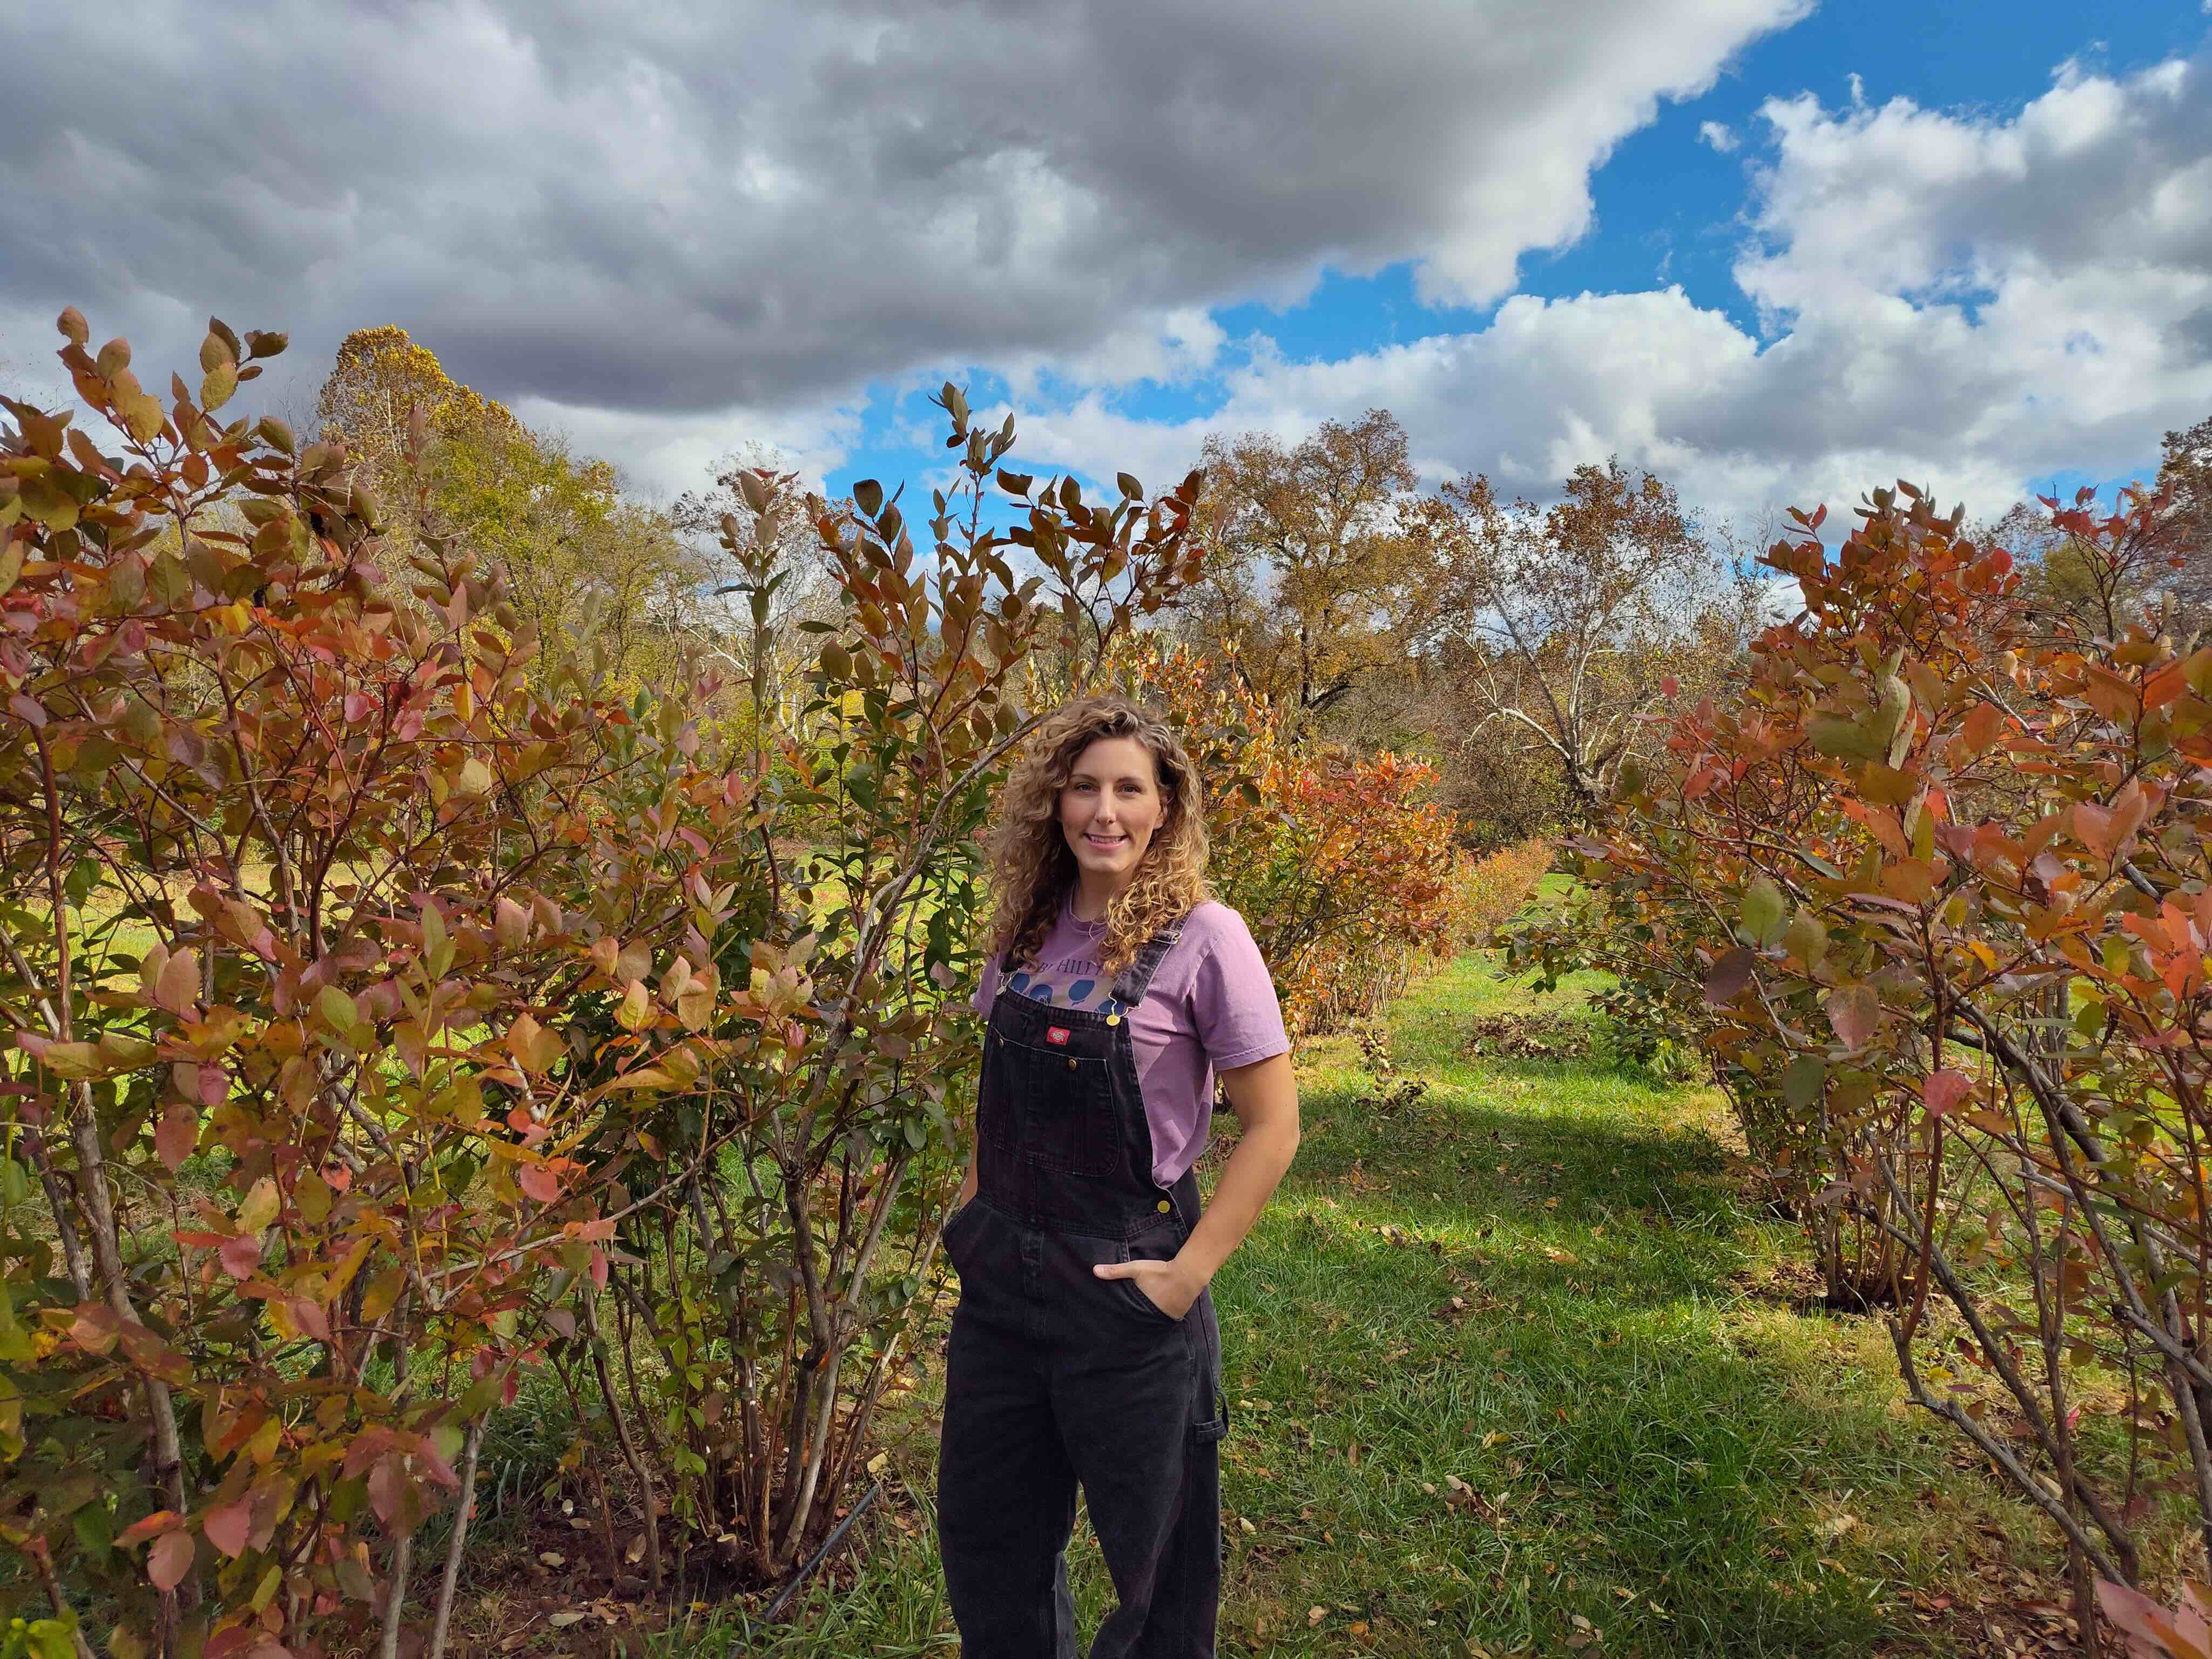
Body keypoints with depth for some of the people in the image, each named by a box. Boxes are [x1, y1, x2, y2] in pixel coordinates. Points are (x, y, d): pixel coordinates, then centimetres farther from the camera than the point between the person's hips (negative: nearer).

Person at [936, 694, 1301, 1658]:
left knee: (1153, 1552, 15)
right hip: (999, 1280, 6)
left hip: (1123, 1290, -5)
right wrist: (971, 1215, 8)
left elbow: (1273, 1126, -12)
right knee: (982, 1534, 21)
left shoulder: (1202, 937, -14)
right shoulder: (1029, 929, 2)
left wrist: (1191, 1271, -16)